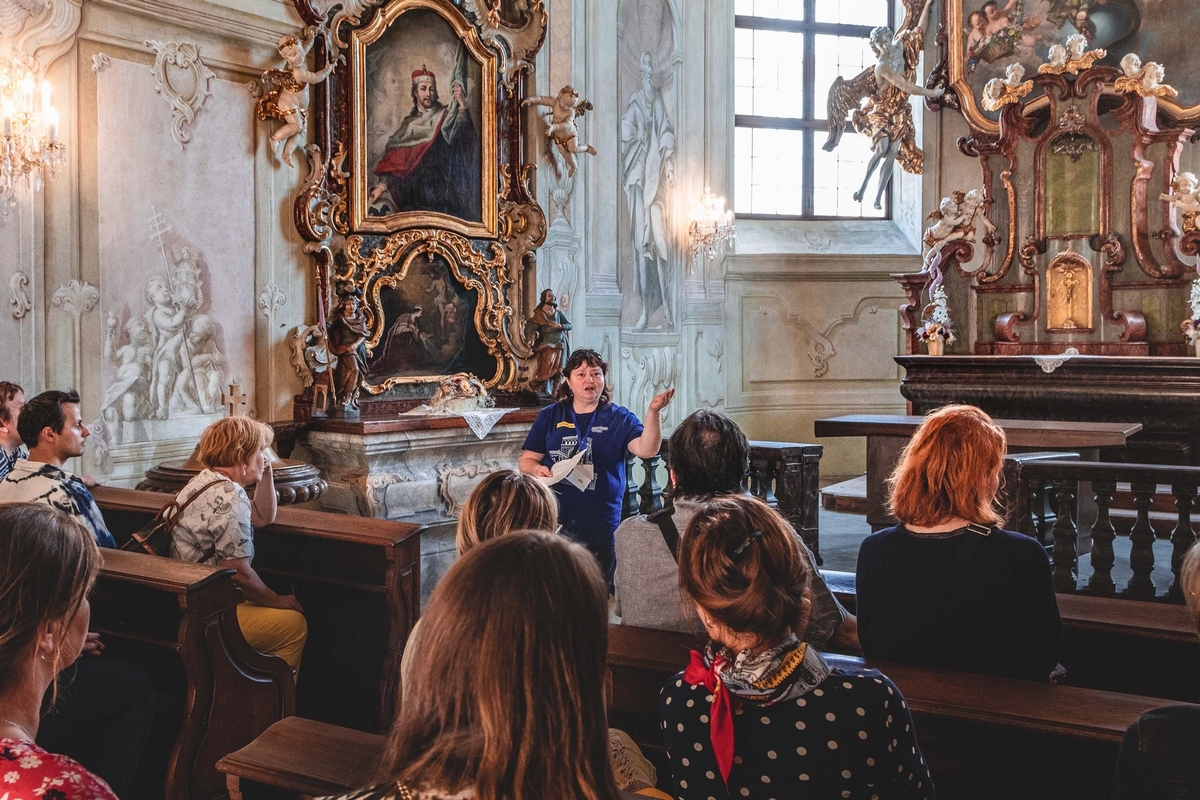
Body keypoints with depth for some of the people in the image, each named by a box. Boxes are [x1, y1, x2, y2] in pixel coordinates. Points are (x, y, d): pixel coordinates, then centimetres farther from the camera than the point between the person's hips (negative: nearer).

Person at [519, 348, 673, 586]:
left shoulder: (619, 418, 3)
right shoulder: (550, 416, 7)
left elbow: (647, 450, -13)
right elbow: (525, 460, 10)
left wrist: (653, 411, -28)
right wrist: (536, 469, -13)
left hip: (600, 529, -1)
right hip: (553, 523, 1)